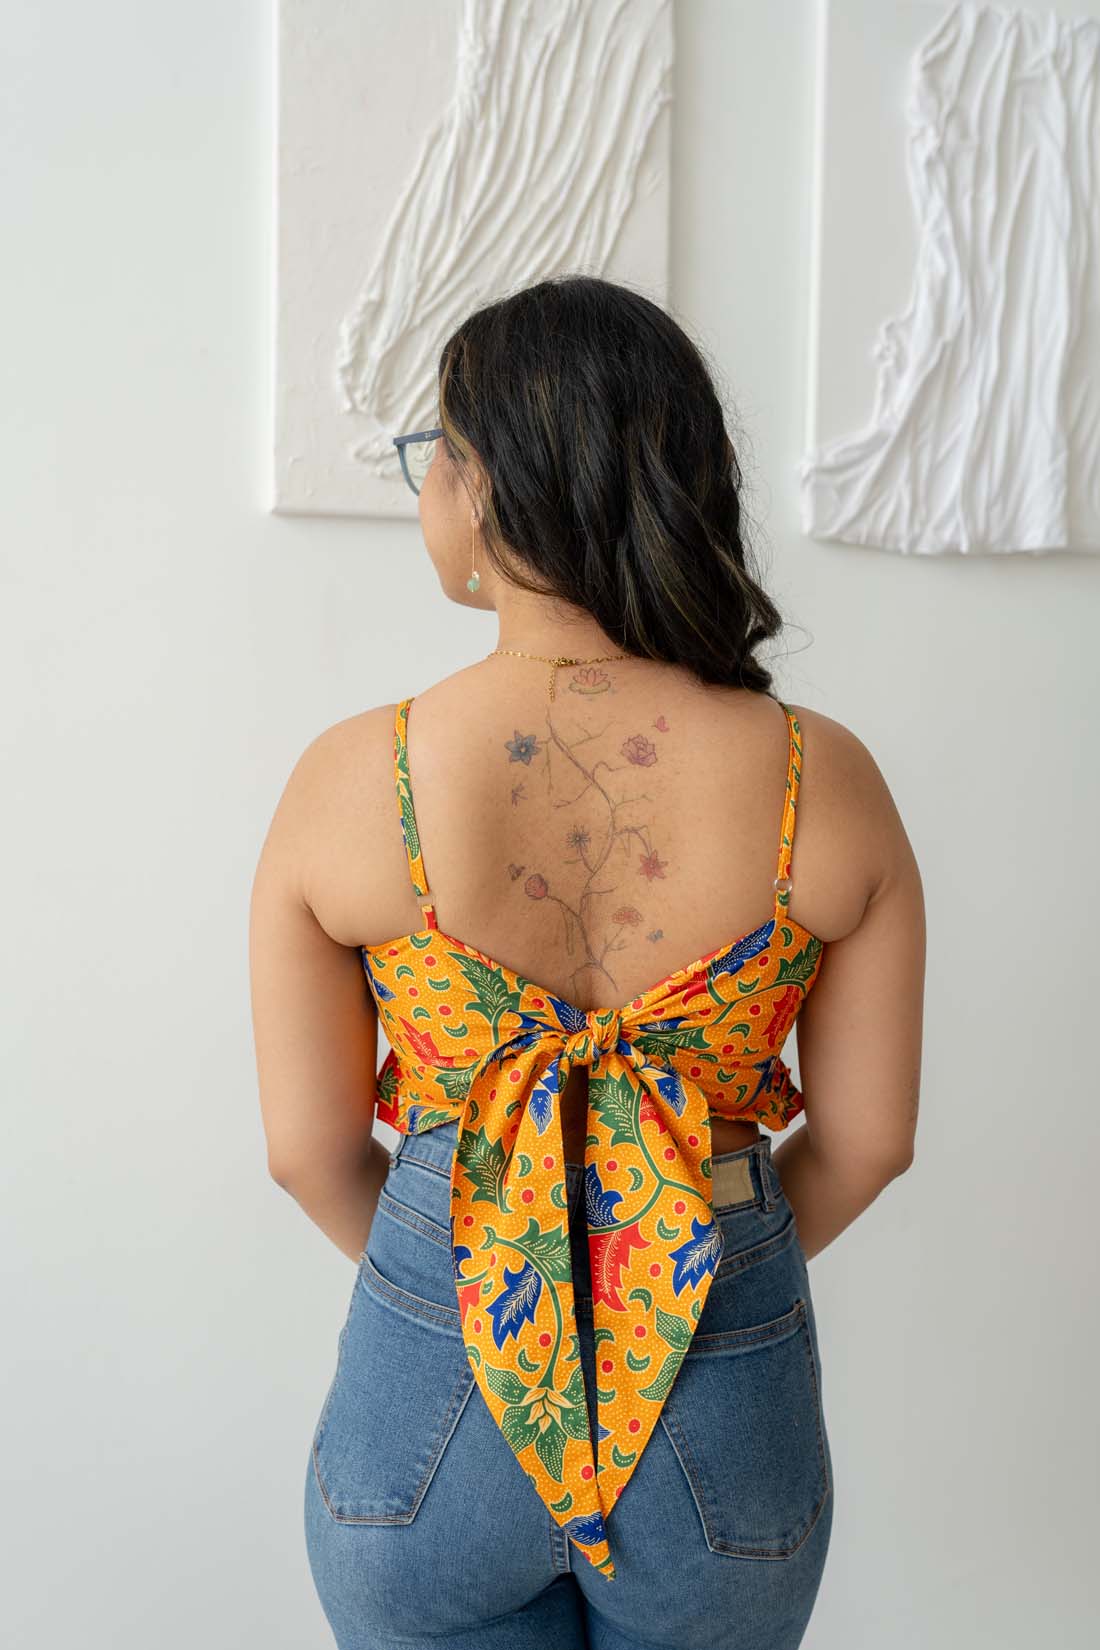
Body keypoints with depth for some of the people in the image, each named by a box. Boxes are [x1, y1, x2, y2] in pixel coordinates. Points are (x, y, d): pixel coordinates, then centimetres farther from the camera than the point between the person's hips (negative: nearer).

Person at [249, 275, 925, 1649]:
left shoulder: (350, 783, -17)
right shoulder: (826, 784, -14)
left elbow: (310, 1150, -7)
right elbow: (867, 1139, -5)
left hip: (426, 1397, -1)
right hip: (729, 1420, 1)